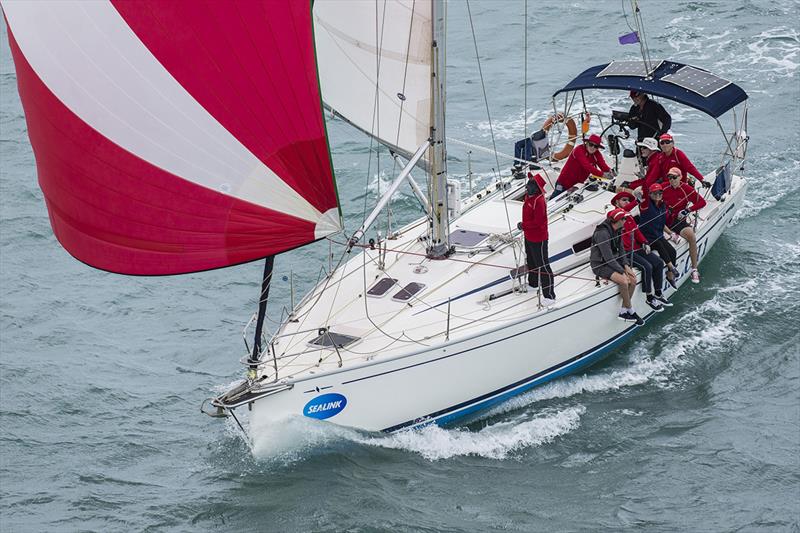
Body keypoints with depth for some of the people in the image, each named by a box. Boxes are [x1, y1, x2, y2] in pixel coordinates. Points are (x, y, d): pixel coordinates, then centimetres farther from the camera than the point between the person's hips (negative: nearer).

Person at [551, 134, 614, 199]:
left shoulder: (596, 154, -3)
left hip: (579, 183, 6)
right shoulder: (579, 150, -24)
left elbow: (602, 165, -16)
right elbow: (587, 166, -37)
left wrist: (609, 171, -41)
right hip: (565, 183, -6)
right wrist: (602, 174, -46)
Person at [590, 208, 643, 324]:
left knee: (633, 280, -10)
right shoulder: (603, 233, -25)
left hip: (614, 261, 9)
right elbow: (608, 257, -25)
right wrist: (622, 271, -21)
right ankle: (630, 311, -9)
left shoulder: (618, 230, 4)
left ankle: (623, 312, -2)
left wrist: (626, 266, -3)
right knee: (623, 281, -28)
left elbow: (620, 249, 12)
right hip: (600, 264, -9)